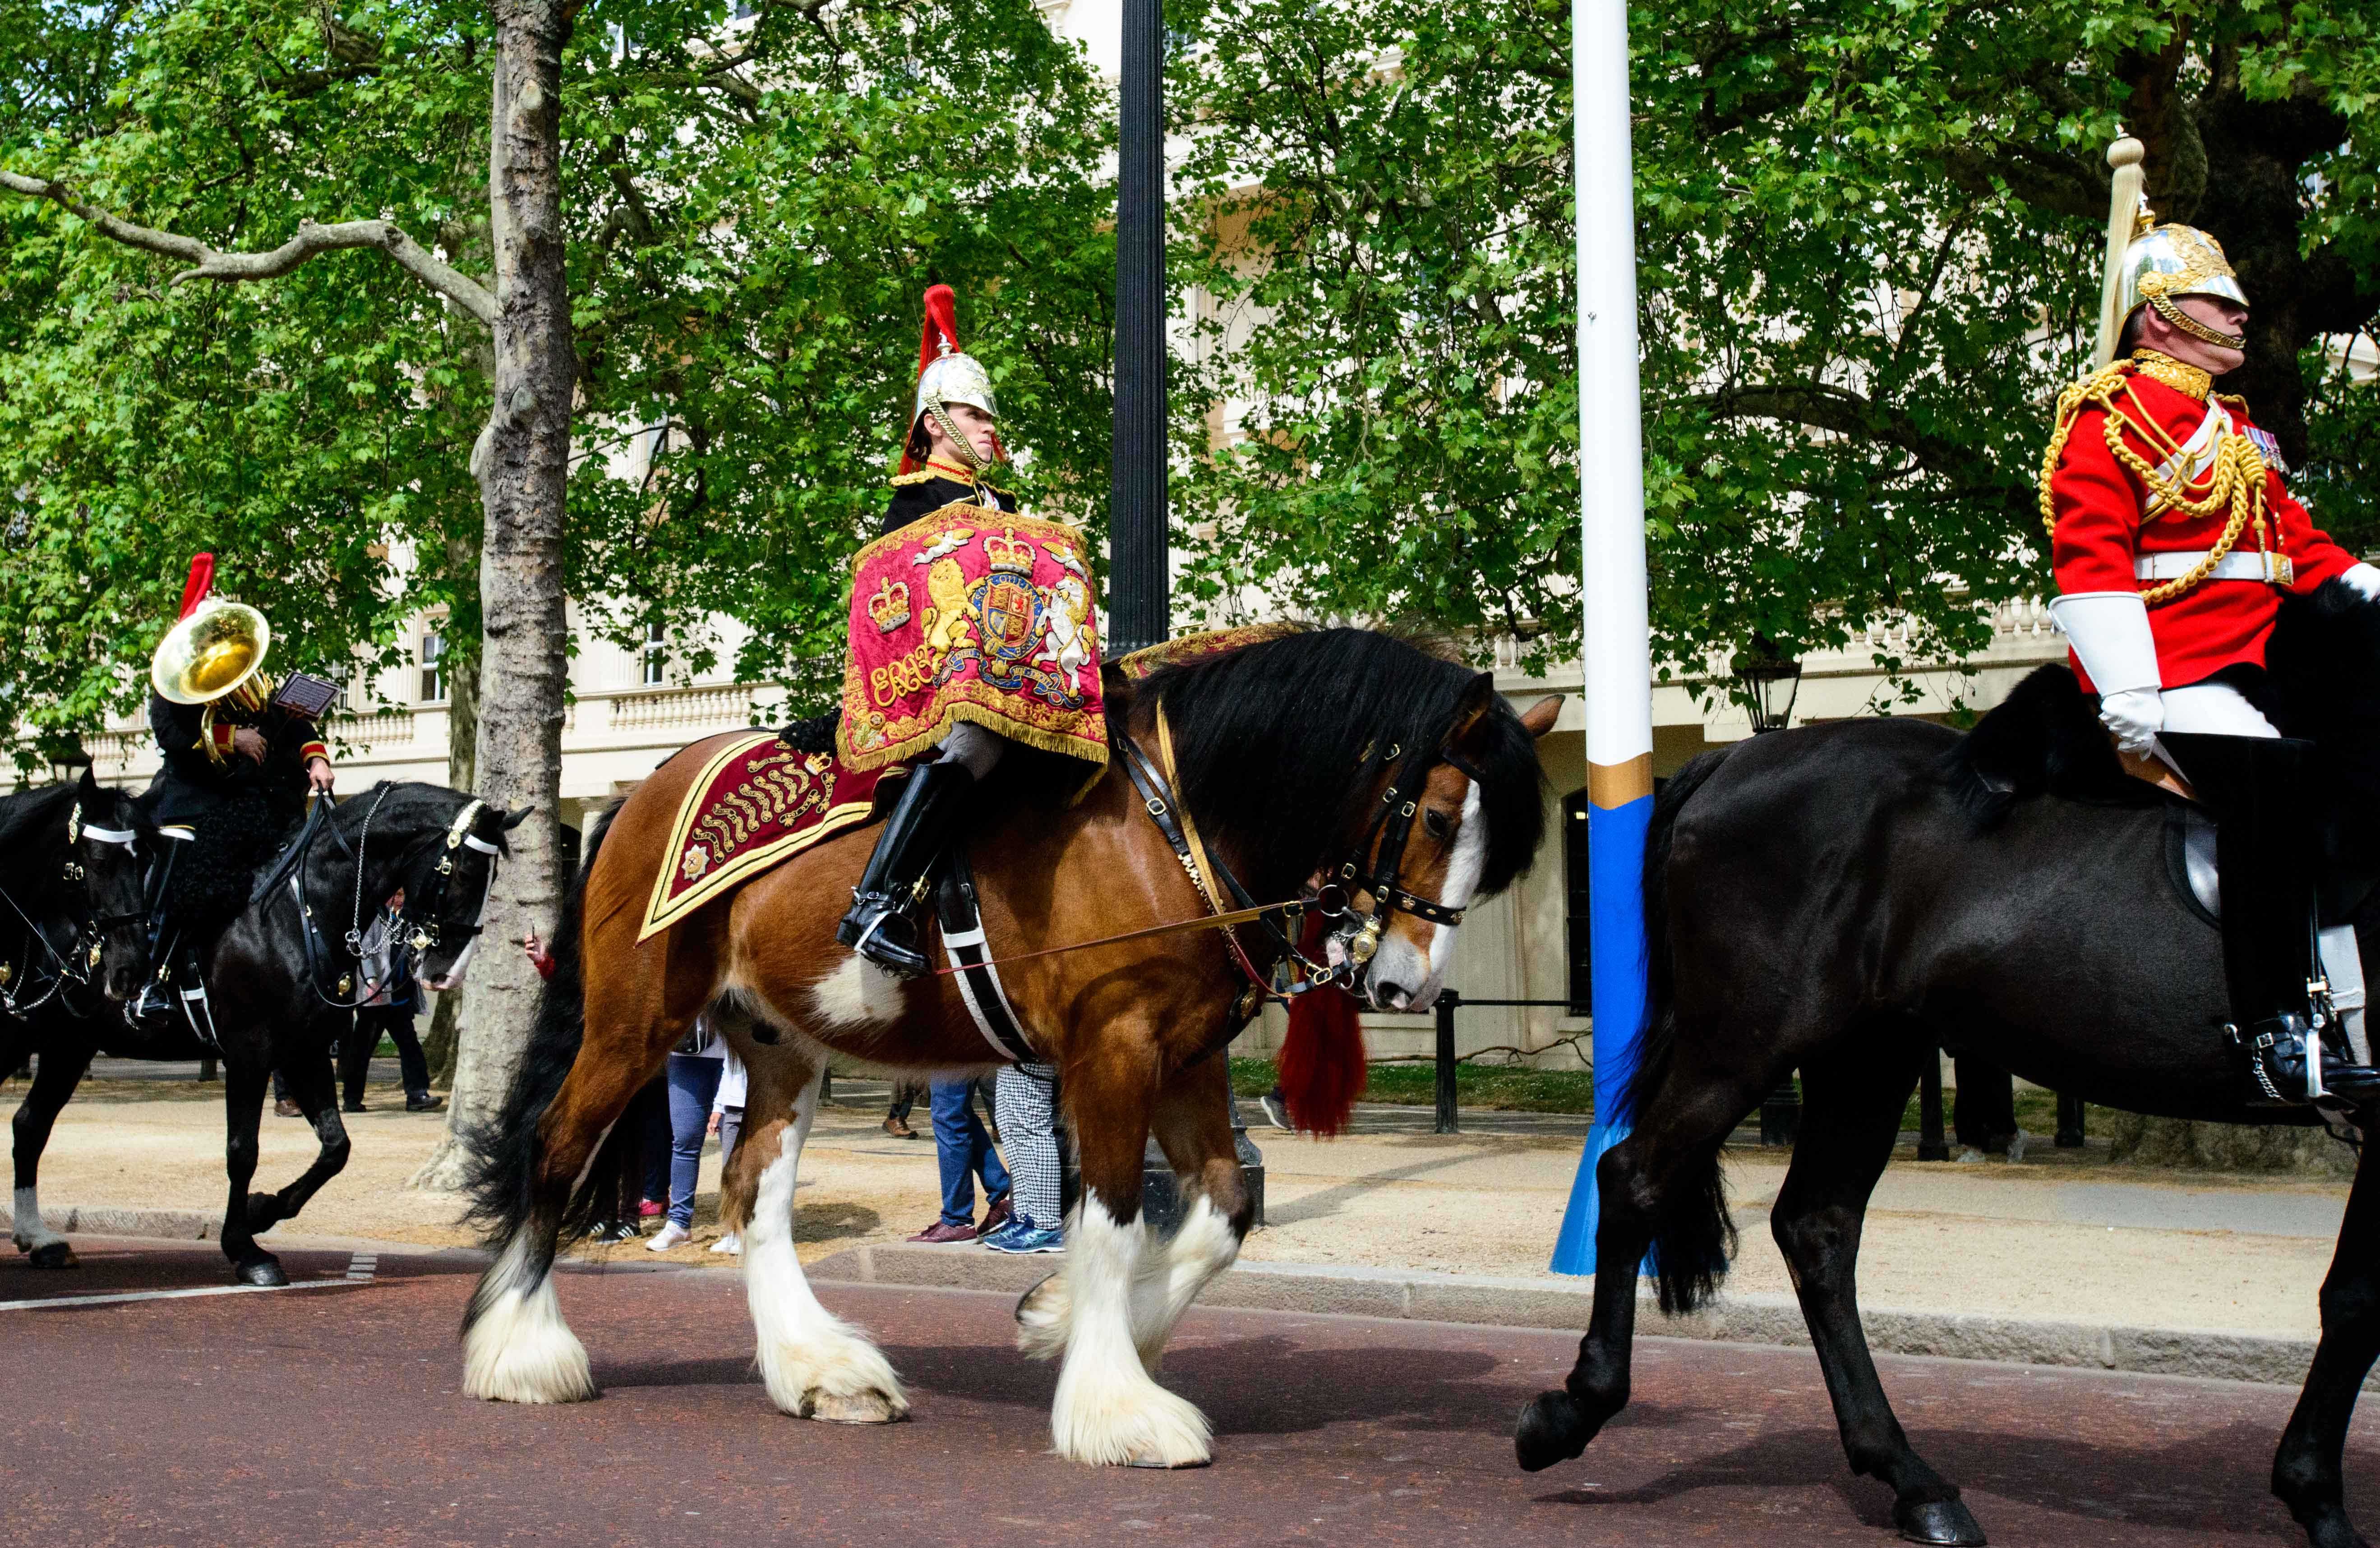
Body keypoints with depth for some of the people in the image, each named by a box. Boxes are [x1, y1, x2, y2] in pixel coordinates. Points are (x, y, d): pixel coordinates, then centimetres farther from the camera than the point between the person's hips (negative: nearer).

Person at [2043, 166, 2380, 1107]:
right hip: (2175, 672, -9)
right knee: (2271, 782, -29)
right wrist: (2127, 687, -22)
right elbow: (2090, 558, -12)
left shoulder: (2236, 430, 27)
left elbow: (2298, 543, 27)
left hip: (2260, 664, 9)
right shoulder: (2112, 418, -1)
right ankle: (2277, 1030, -30)